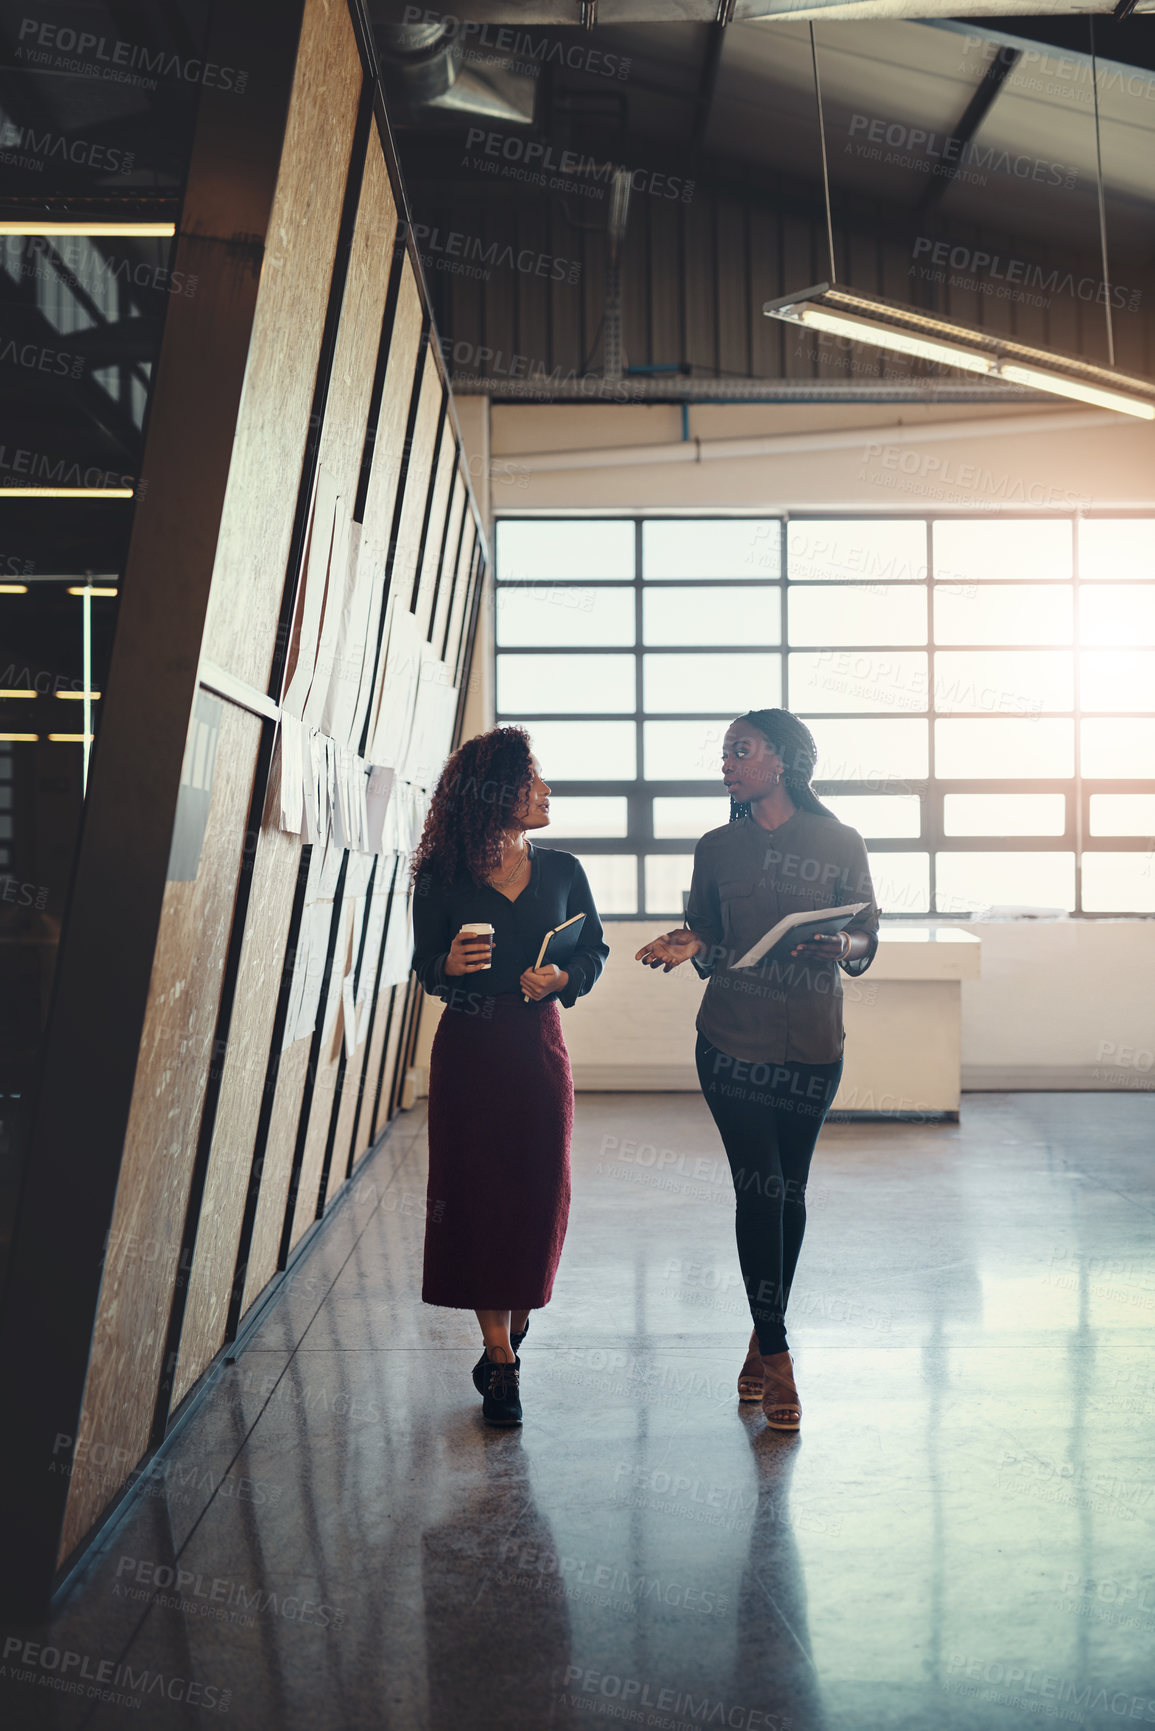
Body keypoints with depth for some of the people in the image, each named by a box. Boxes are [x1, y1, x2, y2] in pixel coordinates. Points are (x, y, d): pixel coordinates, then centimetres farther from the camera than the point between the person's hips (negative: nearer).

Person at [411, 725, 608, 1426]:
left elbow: (596, 950, 8)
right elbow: (426, 969, 2)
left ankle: (512, 1327, 27)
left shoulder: (563, 870, 4)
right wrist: (451, 965, -20)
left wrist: (561, 979, -11)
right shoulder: (443, 880, -3)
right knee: (477, 1195, -1)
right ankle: (502, 1359, 10)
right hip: (468, 1052, -2)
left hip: (540, 1046, 2)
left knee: (541, 1197, 1)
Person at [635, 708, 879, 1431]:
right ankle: (776, 1355, 1)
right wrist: (688, 946, -8)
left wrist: (841, 946, -18)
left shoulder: (840, 844, 2)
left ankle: (766, 1335, 25)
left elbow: (867, 938, 3)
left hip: (812, 1042, 0)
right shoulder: (718, 848, 8)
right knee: (759, 1188, -6)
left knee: (789, 1193, 7)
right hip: (733, 1038, 1)